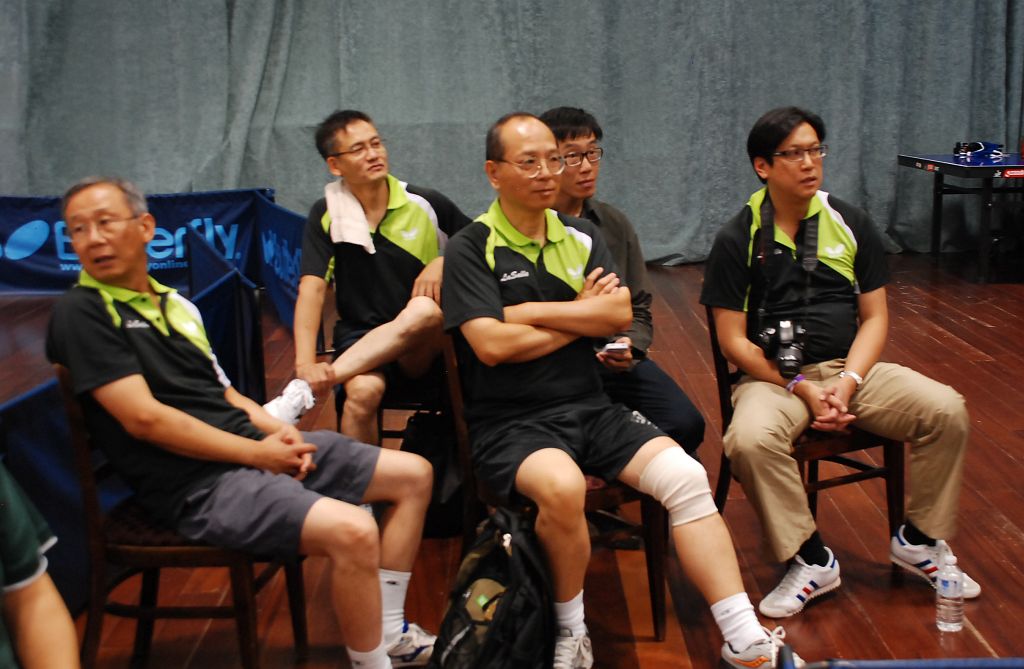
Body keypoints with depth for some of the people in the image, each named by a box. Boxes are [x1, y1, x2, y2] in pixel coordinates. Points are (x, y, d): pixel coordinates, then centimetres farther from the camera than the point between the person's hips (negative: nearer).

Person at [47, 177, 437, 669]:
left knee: (414, 475, 8)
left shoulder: (174, 304, 17)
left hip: (253, 446, 9)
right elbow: (144, 418, -16)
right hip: (195, 485, -9)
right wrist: (256, 453, -14)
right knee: (352, 531, -30)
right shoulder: (81, 312, -8)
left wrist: (278, 430, 0)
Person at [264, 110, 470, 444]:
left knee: (424, 310, -36)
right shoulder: (326, 214, 0)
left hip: (421, 345, 1)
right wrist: (305, 362, -22)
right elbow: (312, 288, -8)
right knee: (363, 390, -36)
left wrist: (443, 261, -9)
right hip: (360, 341, -1)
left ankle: (304, 391, -35)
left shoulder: (426, 203, 1)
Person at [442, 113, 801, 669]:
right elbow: (491, 344, -16)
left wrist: (528, 312, -9)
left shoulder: (581, 237, 13)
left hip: (591, 409, 5)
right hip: (511, 422, -5)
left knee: (686, 477, -15)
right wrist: (582, 315, -4)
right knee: (561, 487, -36)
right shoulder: (471, 249, -3)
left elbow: (620, 314, -2)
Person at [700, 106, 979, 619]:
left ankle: (918, 542, 3)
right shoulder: (738, 239, -4)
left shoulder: (851, 224, 6)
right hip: (772, 375, -3)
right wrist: (803, 390, -16)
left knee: (946, 410, -19)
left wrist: (848, 382, -12)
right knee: (750, 439, -35)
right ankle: (810, 560, -14)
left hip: (849, 367, 3)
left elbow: (875, 316, 6)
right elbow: (733, 340, -6)